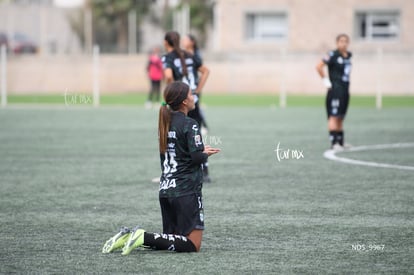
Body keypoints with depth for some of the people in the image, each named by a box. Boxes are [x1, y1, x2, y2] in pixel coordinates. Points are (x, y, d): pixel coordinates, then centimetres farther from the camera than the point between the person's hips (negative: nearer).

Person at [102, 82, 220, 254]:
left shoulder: (165, 123, 12)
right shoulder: (189, 125, -11)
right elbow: (197, 158, -17)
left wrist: (201, 150, 19)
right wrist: (205, 154, 4)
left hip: (165, 190, 8)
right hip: (186, 191, -8)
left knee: (172, 238, 18)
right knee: (193, 245, -5)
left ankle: (128, 236, 0)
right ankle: (144, 237, -19)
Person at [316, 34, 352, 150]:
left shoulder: (348, 55, 11)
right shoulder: (333, 55, -12)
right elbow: (319, 66, -17)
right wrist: (326, 80, -13)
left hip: (345, 89, 8)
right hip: (335, 89, -8)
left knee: (340, 118, 14)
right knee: (334, 116, -12)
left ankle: (341, 141, 21)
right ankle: (334, 142, -16)